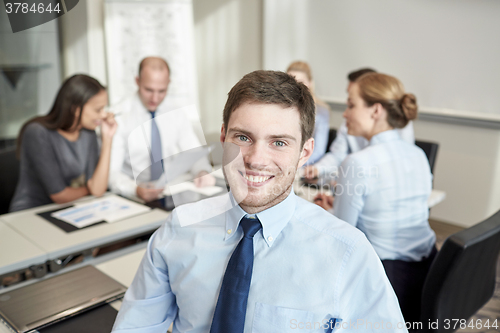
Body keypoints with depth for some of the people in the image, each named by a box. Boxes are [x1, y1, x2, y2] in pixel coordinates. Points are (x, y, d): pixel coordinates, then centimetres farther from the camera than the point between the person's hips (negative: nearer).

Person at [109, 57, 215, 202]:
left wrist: (203, 173, -16)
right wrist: (136, 190, -34)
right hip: (132, 199, -3)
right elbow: (111, 172, -13)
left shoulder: (177, 116, 8)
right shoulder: (118, 117, -7)